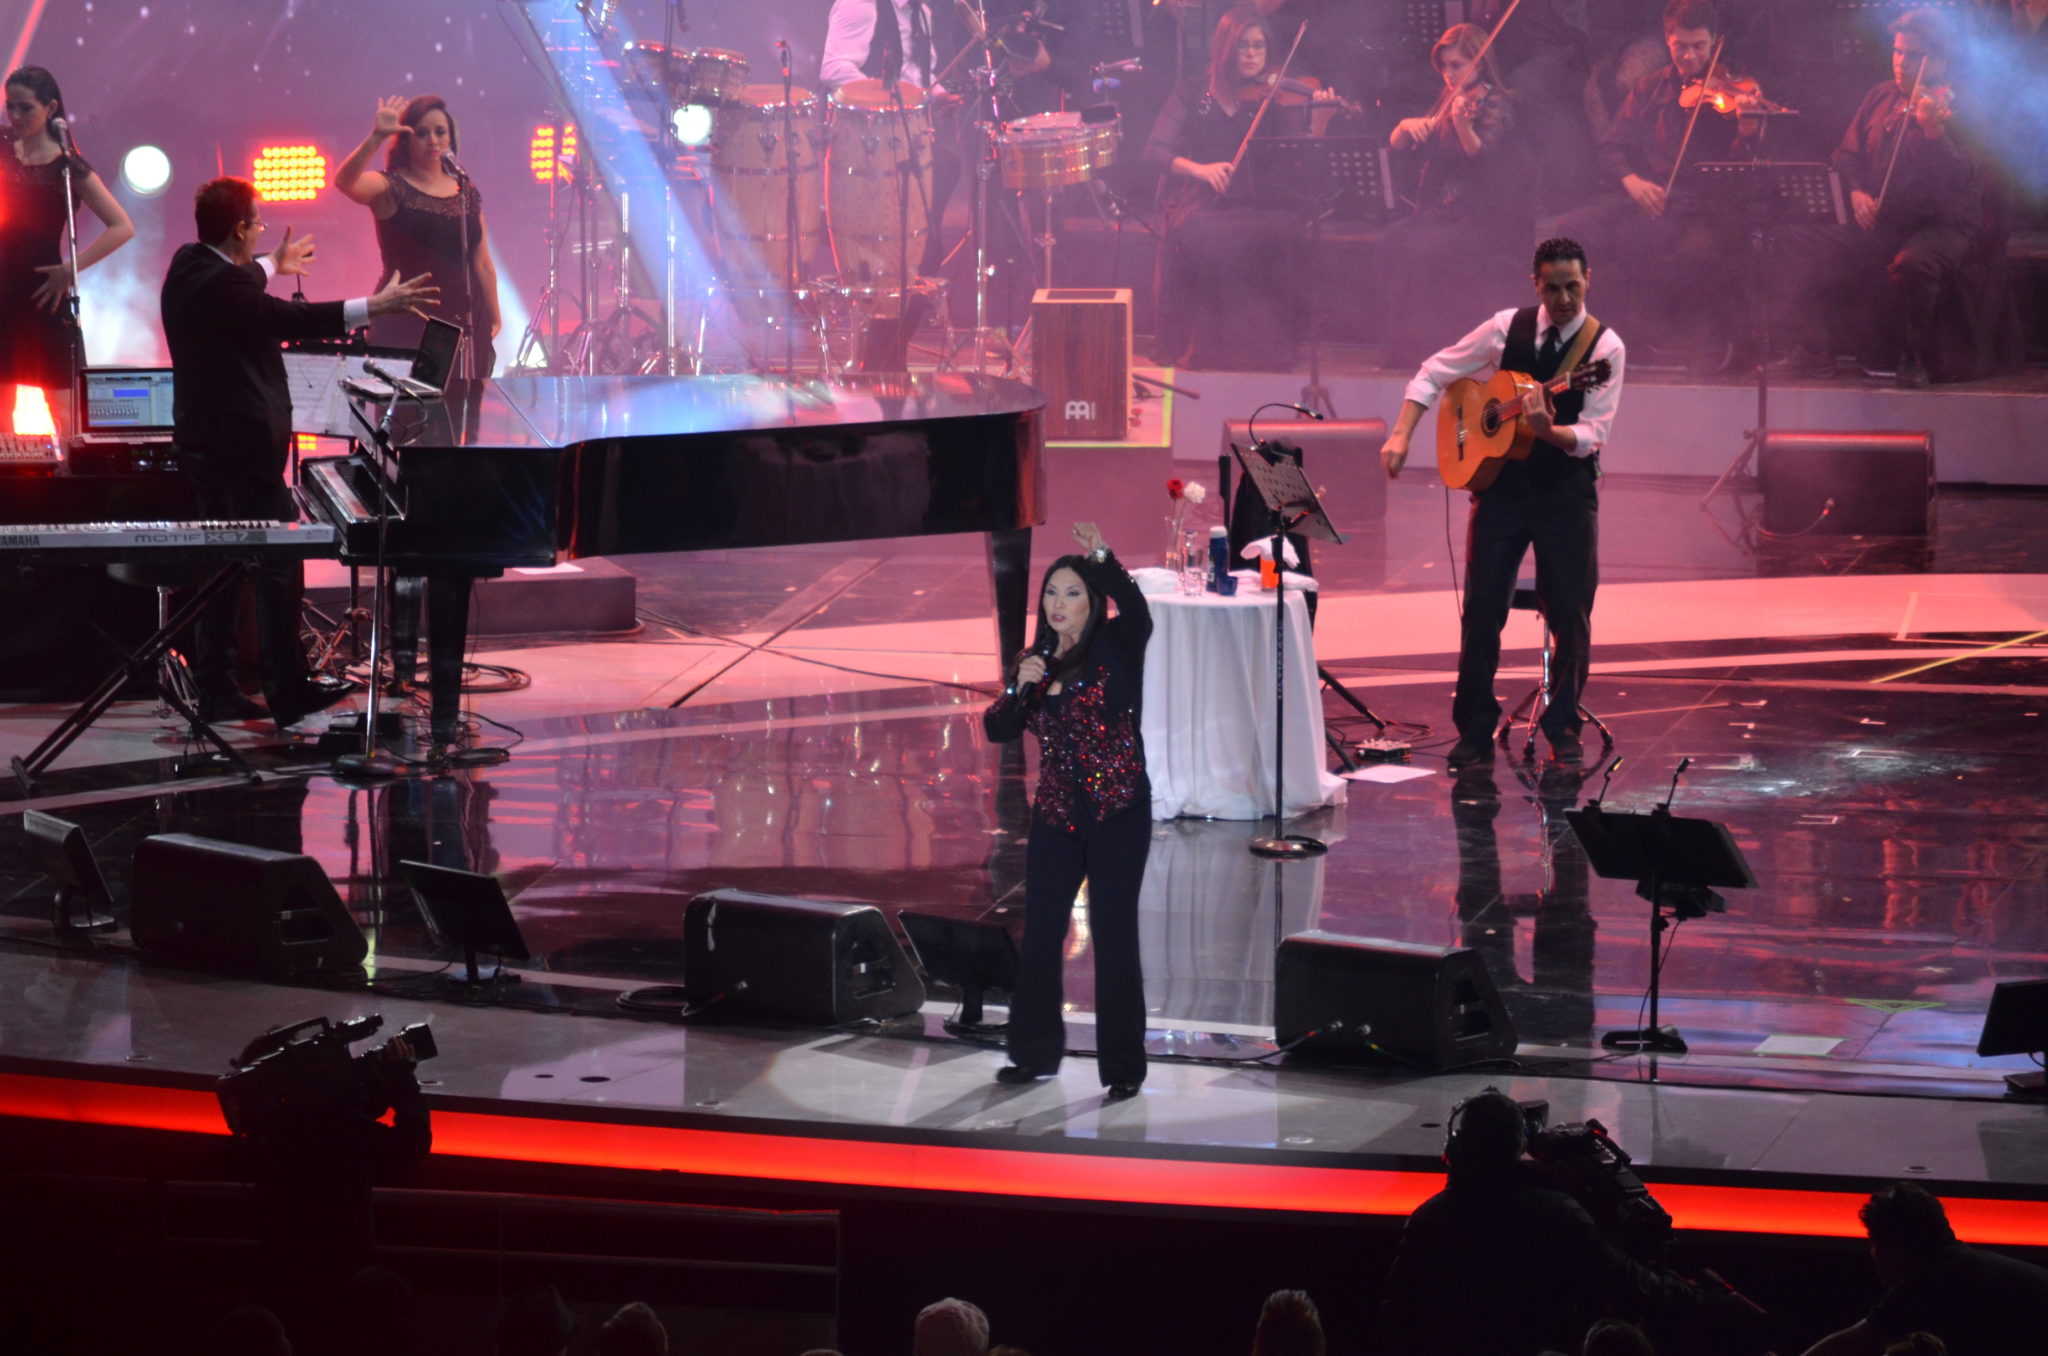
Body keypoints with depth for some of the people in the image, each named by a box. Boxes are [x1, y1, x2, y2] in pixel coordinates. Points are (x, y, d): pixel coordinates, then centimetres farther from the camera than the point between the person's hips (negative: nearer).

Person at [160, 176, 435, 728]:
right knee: (278, 563, -6)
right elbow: (294, 320, -28)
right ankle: (289, 694, -5)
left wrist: (273, 266, 50)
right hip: (242, 441, -11)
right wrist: (375, 306, -28)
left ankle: (215, 689, 14)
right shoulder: (224, 284, -22)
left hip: (203, 440, 11)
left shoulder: (187, 265, 9)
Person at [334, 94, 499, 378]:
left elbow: (482, 263, 16)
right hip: (407, 321, -5)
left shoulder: (466, 192, 12)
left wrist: (494, 319, 16)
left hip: (463, 320, 5)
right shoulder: (391, 189, -3)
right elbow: (345, 181, -24)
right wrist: (375, 137, -36)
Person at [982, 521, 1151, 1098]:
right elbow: (997, 730, 3)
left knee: (1114, 938, -3)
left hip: (1117, 813, -5)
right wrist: (1020, 688, -15)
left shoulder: (1115, 646, -7)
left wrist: (1103, 560, -42)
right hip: (1056, 815, 6)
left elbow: (1136, 611, -29)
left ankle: (1123, 1067, 4)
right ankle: (1036, 1054, 24)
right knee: (1039, 936, 10)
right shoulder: (1036, 660, 8)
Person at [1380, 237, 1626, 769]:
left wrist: (1550, 431, -35)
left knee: (1570, 614, 0)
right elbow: (1434, 372, 6)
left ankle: (1563, 728, 14)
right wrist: (1402, 435, -6)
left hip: (1567, 491, -2)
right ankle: (1475, 730, 9)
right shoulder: (1509, 327, -1)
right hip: (1501, 482, 2)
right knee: (1482, 609, 0)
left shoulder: (1605, 348, -8)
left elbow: (1592, 435, -15)